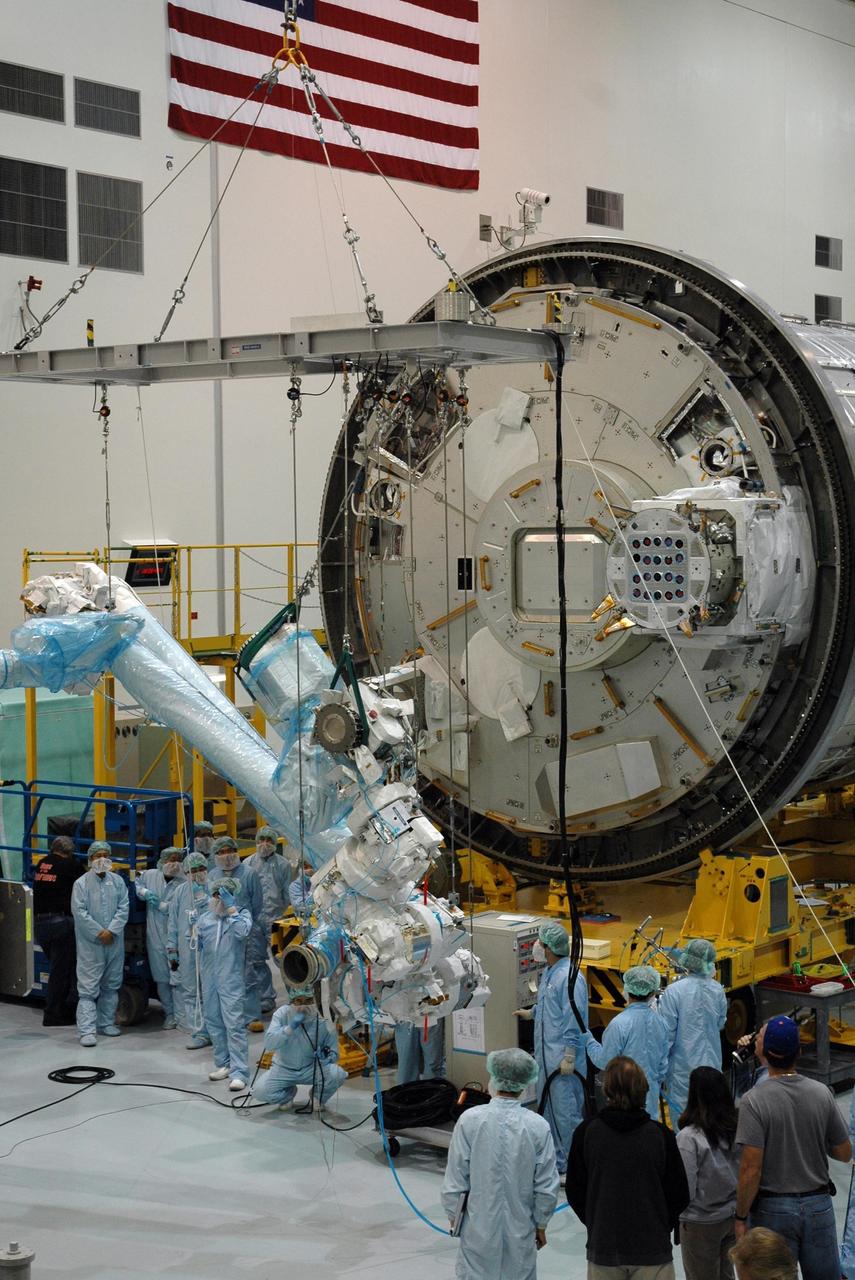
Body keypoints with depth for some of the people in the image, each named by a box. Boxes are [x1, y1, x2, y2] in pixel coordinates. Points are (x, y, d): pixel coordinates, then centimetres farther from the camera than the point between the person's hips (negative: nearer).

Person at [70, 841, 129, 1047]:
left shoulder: (118, 881, 7)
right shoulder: (81, 883, -2)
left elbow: (123, 908, 2)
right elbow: (79, 912, -9)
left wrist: (111, 931, -11)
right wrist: (99, 933, -12)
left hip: (114, 942, 4)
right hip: (90, 943, -4)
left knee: (111, 984, 13)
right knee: (88, 987, -7)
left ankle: (106, 1022, 26)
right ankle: (87, 1030, -9)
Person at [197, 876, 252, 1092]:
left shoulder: (241, 914, 0)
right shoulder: (205, 918, 11)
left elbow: (242, 932, -22)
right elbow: (199, 944, 23)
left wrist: (231, 908, -20)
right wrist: (196, 941, 3)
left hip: (231, 979, -5)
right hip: (209, 978, 5)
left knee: (234, 1025, -10)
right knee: (213, 1022, 13)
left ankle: (239, 1072, -11)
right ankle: (223, 1064, 26)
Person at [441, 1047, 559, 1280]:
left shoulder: (470, 1120, -15)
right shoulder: (538, 1126, -12)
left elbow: (455, 1179, -9)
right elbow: (546, 1187, -6)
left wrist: (453, 1215, 7)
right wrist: (541, 1225, 9)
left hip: (479, 1228, -1)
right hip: (521, 1229, 1)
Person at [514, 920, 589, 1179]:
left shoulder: (570, 977, -22)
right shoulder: (549, 971, 9)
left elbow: (575, 1019, -22)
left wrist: (569, 1056, -22)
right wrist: (531, 1012, 37)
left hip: (562, 1057, -10)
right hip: (545, 1054, 10)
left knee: (565, 1111, -4)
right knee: (547, 1108, 18)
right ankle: (554, 1159, 30)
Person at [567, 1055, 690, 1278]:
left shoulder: (586, 1132, -7)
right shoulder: (660, 1134, -8)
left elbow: (575, 1191, 0)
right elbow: (679, 1195, -1)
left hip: (603, 1247, 1)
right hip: (652, 1250, -1)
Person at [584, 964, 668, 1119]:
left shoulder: (620, 1024, -19)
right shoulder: (659, 1021, 1)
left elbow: (604, 1061, -12)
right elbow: (663, 1062, 11)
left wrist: (588, 1037, 1)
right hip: (651, 1094, 6)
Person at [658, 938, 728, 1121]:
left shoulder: (674, 991, -17)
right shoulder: (717, 990, -5)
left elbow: (667, 1032, -14)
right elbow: (720, 1024, 10)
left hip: (682, 1067, -4)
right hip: (711, 1064, 4)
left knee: (680, 1115, 6)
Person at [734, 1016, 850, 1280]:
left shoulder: (754, 1100, -17)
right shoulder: (822, 1093, -6)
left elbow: (751, 1169, -18)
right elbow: (844, 1153, 3)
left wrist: (741, 1218, -7)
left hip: (773, 1208, -3)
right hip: (819, 1205, 3)